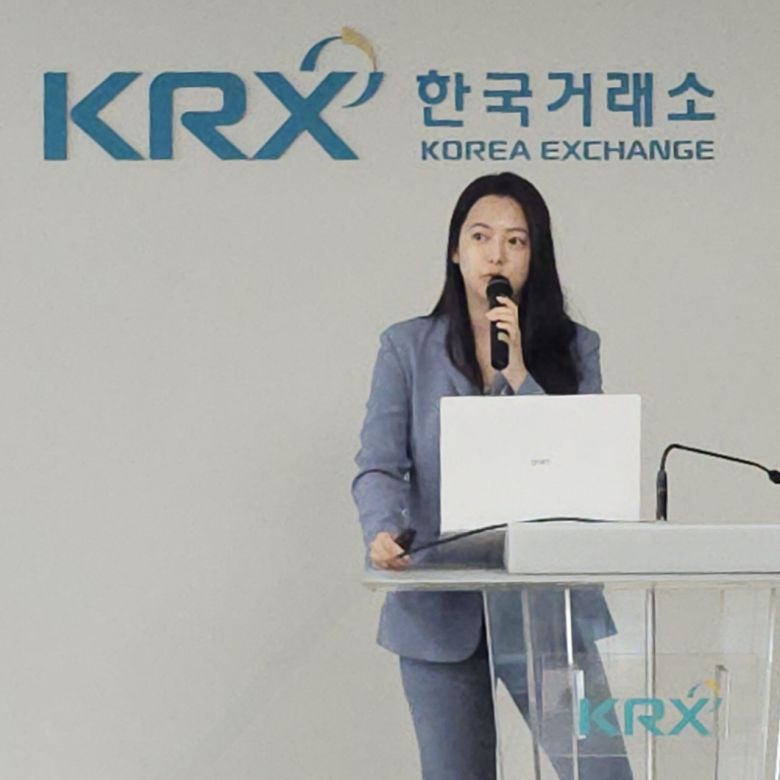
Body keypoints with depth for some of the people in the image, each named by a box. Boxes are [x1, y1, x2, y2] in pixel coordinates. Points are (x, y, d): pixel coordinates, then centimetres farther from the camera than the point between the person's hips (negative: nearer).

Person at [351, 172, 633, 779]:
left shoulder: (574, 349, 6)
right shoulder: (407, 347, 6)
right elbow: (379, 465, -4)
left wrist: (517, 375, -12)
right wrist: (383, 531, -26)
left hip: (546, 606, 0)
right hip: (440, 608, 0)